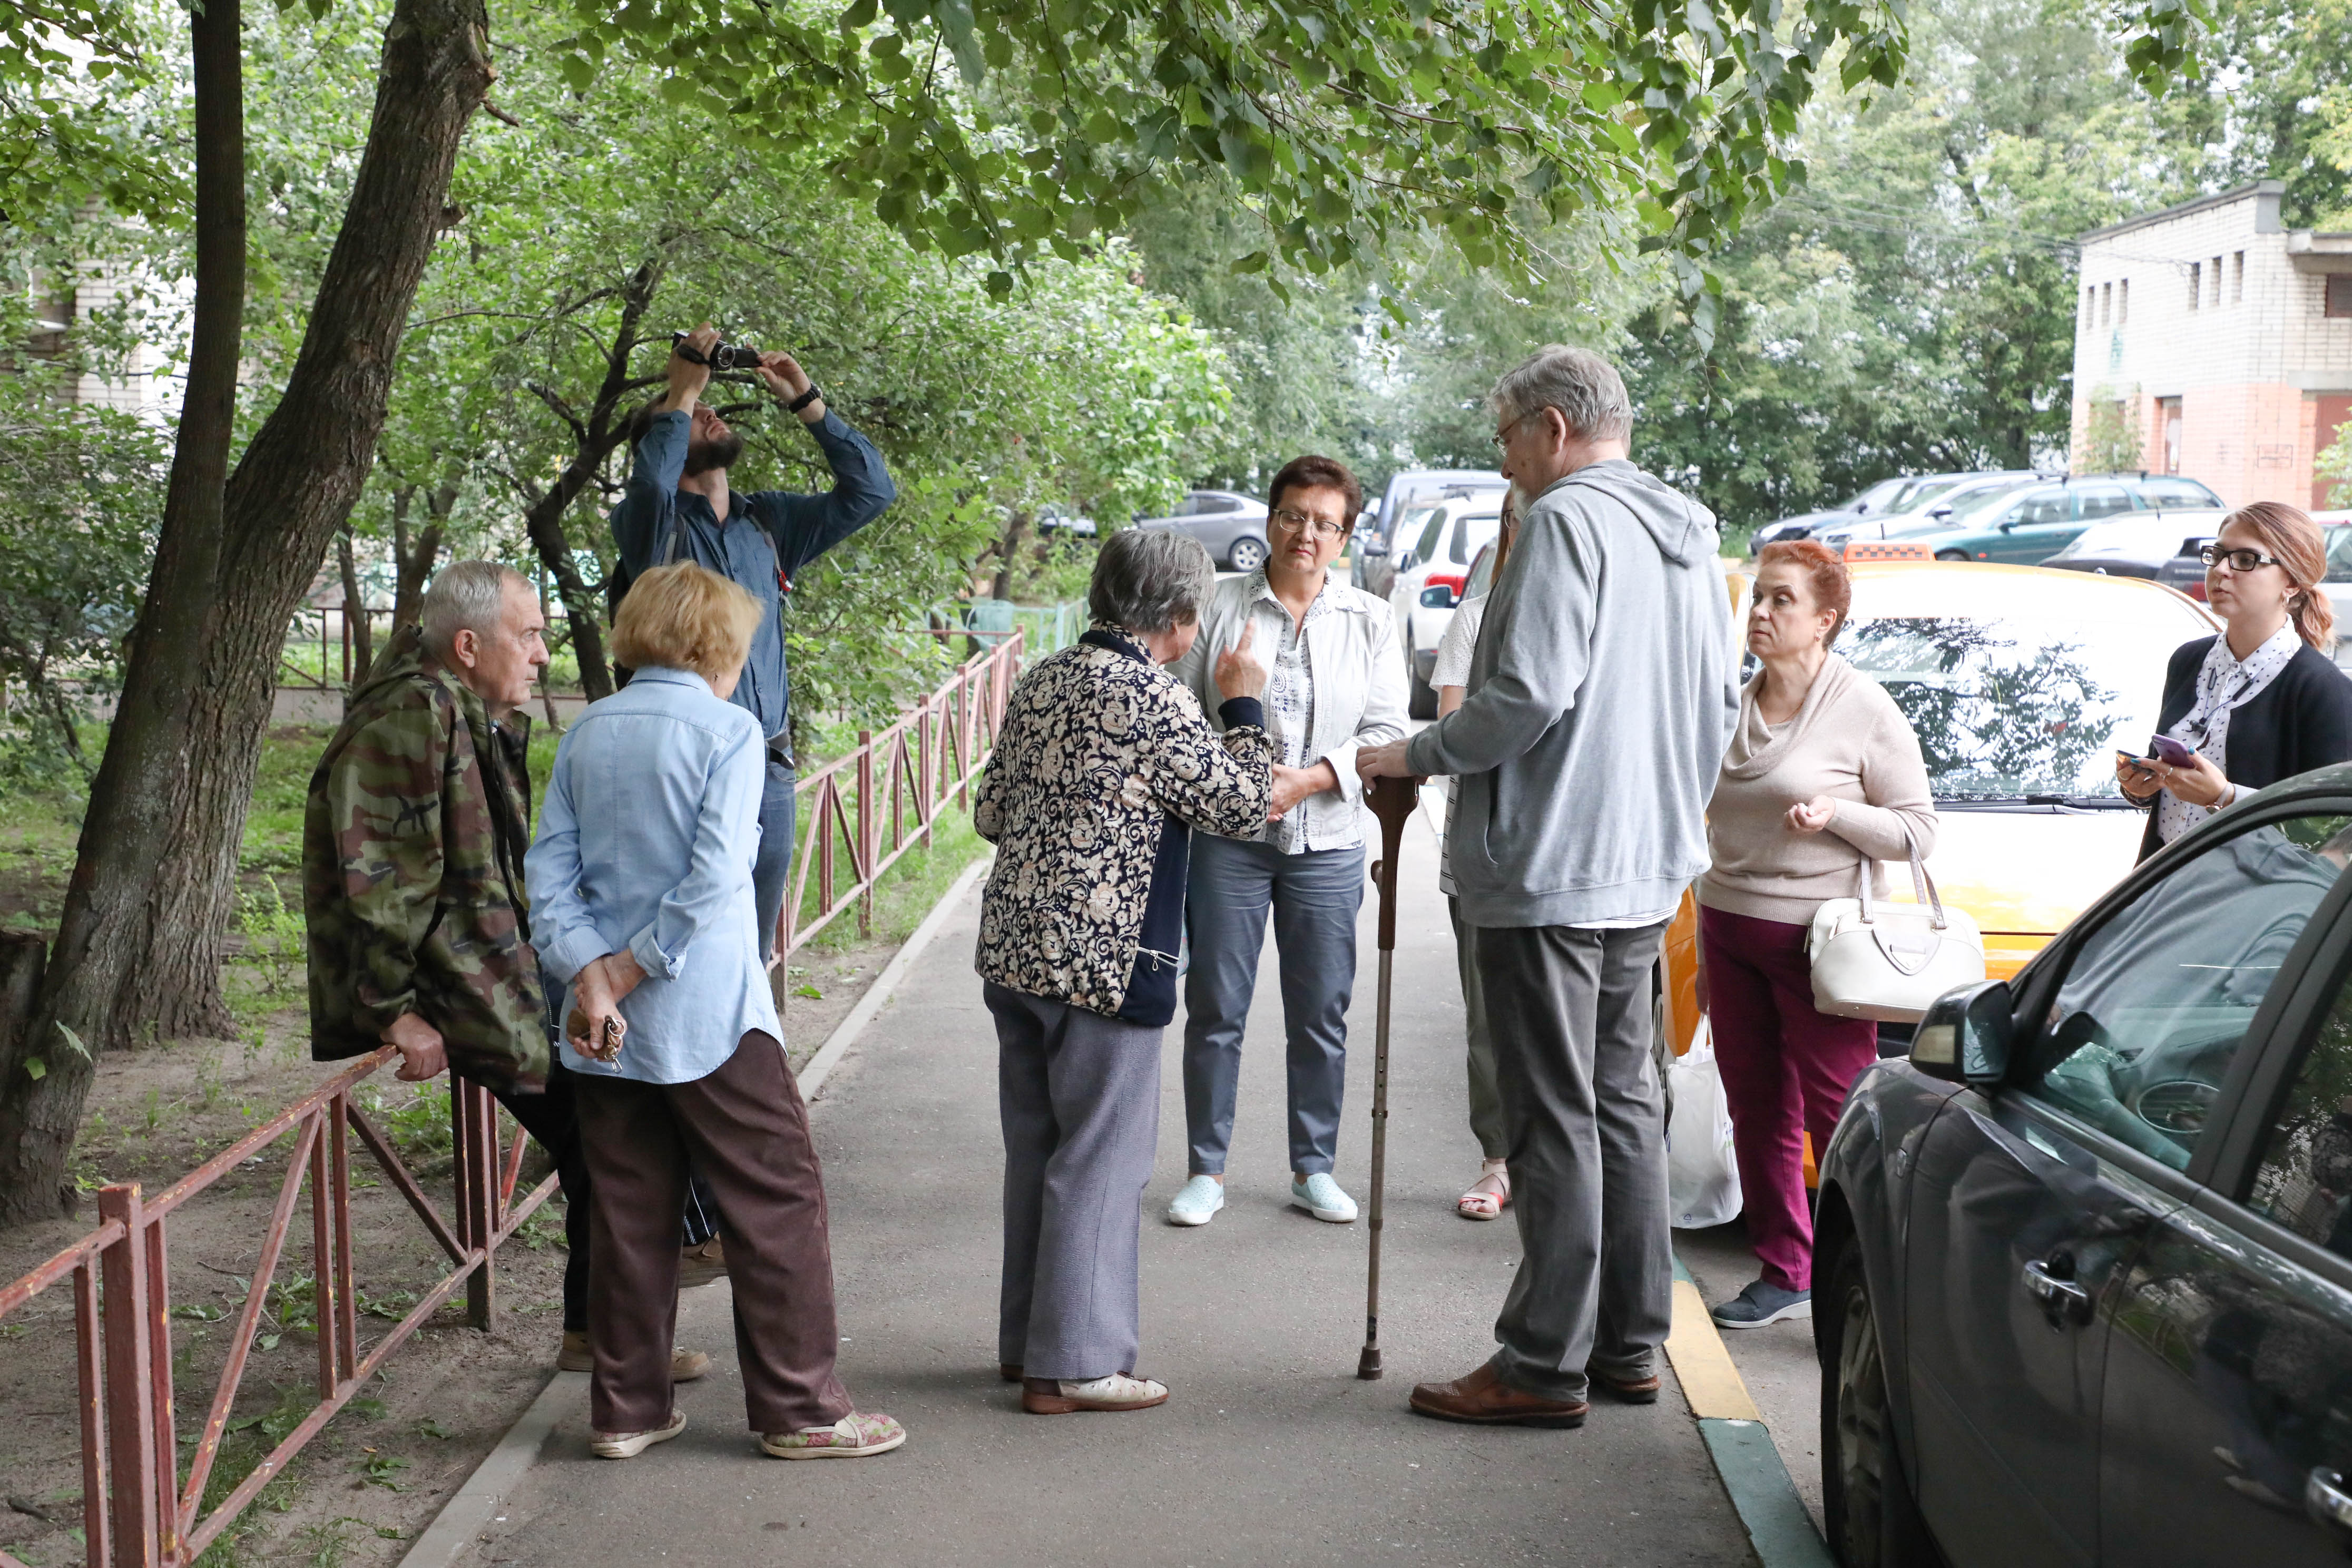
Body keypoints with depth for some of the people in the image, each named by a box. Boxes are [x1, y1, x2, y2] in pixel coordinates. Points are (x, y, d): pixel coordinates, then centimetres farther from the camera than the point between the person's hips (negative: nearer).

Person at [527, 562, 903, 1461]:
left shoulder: (587, 732, 8)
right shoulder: (728, 730, -8)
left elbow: (549, 868, 0)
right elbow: (713, 880, -18)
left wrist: (593, 979, -8)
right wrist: (625, 976, -12)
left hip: (607, 1029, 6)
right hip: (706, 1016, -6)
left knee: (630, 1211, 13)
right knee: (778, 1201, 5)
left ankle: (627, 1410, 20)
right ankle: (798, 1409, 9)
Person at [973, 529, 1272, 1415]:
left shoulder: (1041, 682, 10)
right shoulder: (1153, 699, -14)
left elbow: (990, 815, 15)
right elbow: (1242, 806, -8)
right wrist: (1243, 705, 3)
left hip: (1013, 951, 8)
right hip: (1103, 964, -8)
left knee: (1035, 1149, 17)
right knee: (1101, 1159, 1)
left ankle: (1026, 1340, 27)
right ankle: (1075, 1365, 6)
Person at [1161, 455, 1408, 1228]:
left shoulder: (1370, 621, 6)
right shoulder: (1219, 605, 1)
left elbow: (1385, 732, 1)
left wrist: (1305, 780, -14)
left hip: (1326, 843, 2)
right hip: (1227, 839, -1)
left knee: (1321, 1016, 7)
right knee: (1216, 1011, 3)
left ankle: (1314, 1168, 22)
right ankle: (1207, 1170, 15)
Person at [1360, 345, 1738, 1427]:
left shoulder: (1566, 521, -14)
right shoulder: (1688, 540, 15)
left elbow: (1528, 695, -22)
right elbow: (1719, 702, 20)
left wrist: (1416, 755, -9)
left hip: (1546, 869, -9)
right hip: (1646, 871, 9)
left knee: (1556, 1118, -4)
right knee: (1624, 1100, 15)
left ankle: (1545, 1366, 3)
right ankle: (1630, 1344, 23)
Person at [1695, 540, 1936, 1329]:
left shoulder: (1865, 709, -5)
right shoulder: (1736, 707, 11)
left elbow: (1917, 831, -4)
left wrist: (1836, 812, -21)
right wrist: (1703, 948, 20)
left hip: (1818, 936, -6)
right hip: (1730, 926, 6)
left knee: (1839, 1116, -7)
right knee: (1757, 1111, 8)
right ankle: (1783, 1275, 18)